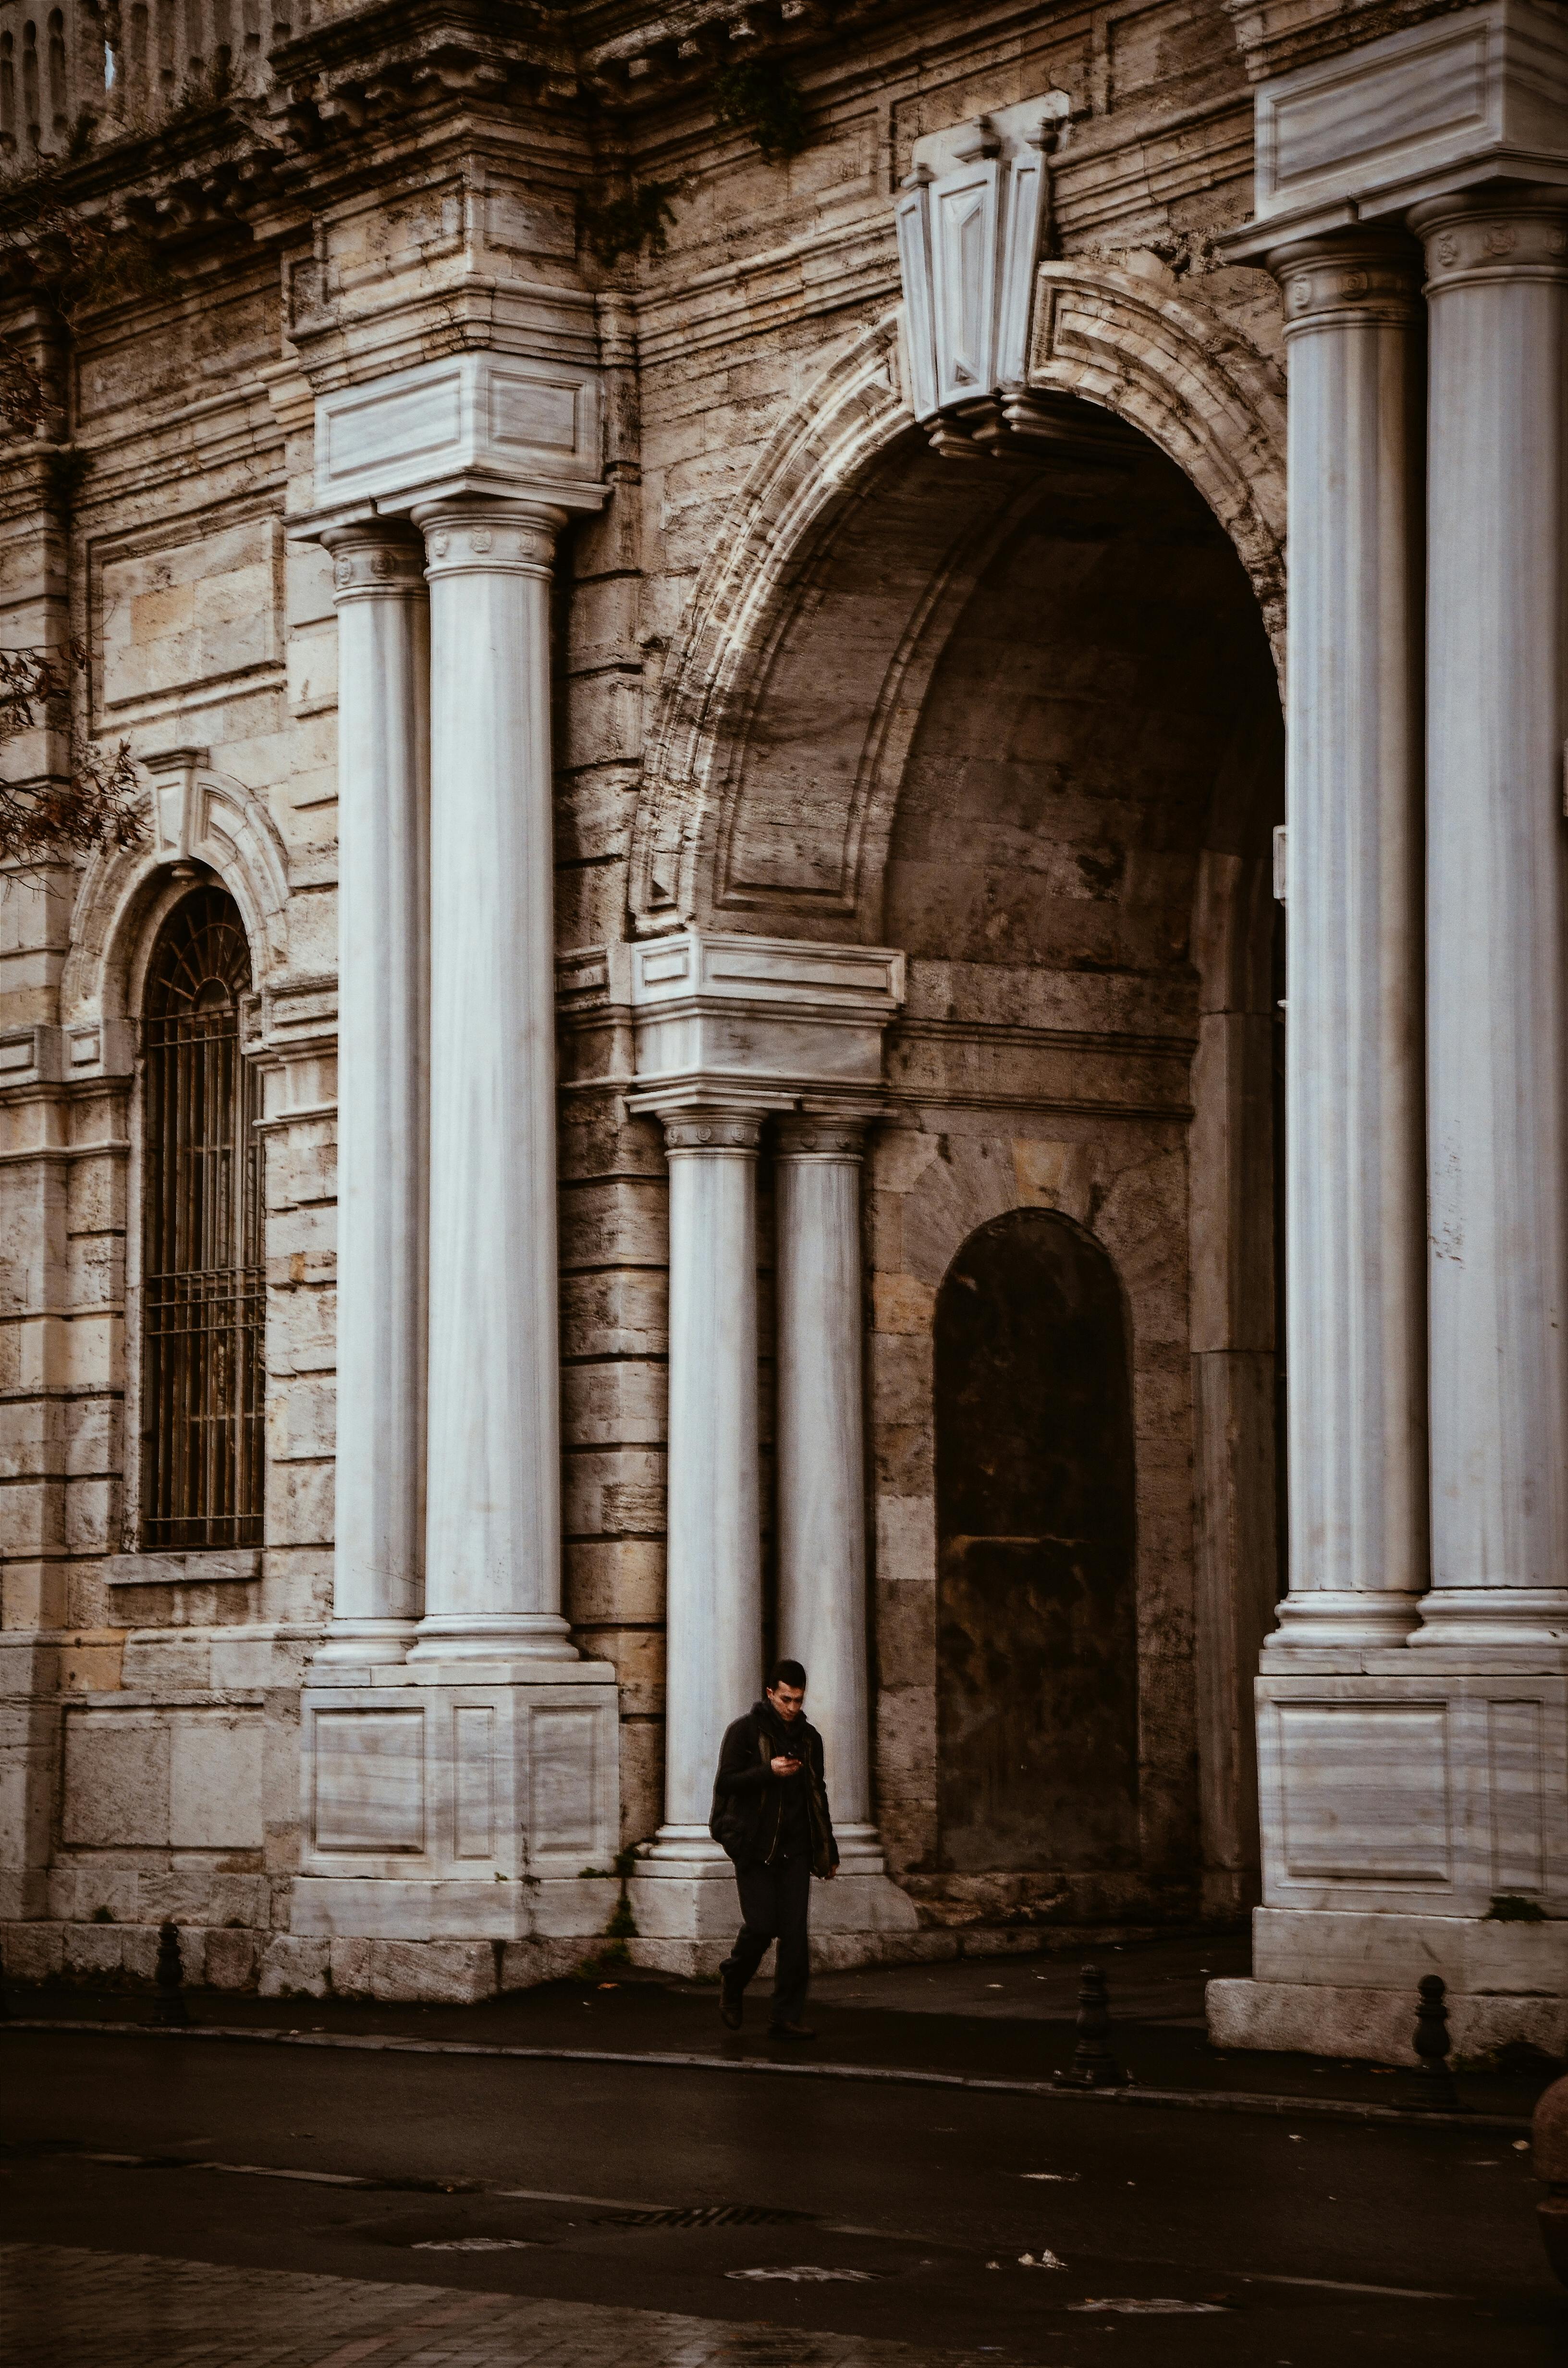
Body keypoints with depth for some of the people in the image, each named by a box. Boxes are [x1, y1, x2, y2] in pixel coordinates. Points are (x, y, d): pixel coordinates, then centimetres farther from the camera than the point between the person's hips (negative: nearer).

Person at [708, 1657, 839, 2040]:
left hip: (795, 1849, 4)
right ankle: (732, 1984, 19)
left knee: (795, 1933, -3)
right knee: (762, 1925, -11)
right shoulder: (745, 1732, -1)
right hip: (755, 1846, -4)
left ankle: (786, 2018, 0)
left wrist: (828, 1849, 20)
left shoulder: (808, 1737, 15)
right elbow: (725, 1782, -8)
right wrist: (768, 1771, -22)